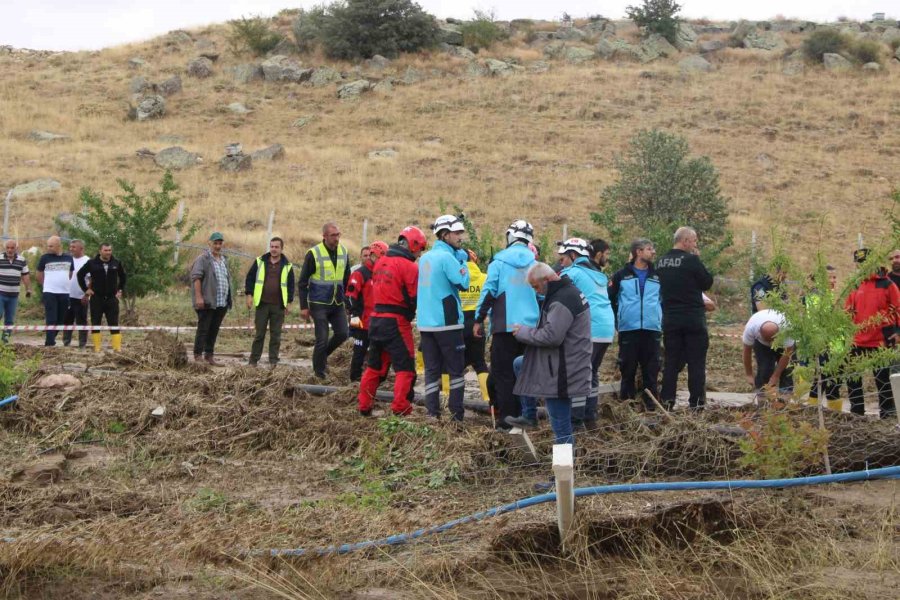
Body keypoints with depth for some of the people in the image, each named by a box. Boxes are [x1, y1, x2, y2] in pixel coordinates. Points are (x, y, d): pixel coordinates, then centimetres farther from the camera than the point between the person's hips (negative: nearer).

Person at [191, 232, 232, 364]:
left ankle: (209, 355, 15)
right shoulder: (203, 259, -5)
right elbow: (196, 278, -13)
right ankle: (198, 356, -3)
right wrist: (198, 297, -20)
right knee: (203, 329, -5)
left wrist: (228, 300, 20)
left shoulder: (223, 260, 18)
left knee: (214, 330, 9)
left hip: (221, 303, 7)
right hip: (207, 302, -7)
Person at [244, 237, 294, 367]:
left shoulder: (287, 266, 5)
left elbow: (291, 285, 9)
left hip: (278, 306, 0)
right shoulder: (260, 262, 4)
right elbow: (250, 278, 7)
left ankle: (273, 361, 10)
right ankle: (254, 360, 8)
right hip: (262, 304, 0)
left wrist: (289, 302, 2)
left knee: (276, 335, 4)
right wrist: (249, 295, -2)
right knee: (259, 333, 2)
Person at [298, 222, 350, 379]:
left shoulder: (343, 252, 5)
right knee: (322, 339, -5)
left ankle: (323, 355, 21)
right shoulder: (313, 254, -10)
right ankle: (319, 372, 9)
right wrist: (303, 306, -9)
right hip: (319, 304, -5)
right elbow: (303, 282, -6)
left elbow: (347, 279, 16)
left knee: (343, 333, -4)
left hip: (337, 304, 5)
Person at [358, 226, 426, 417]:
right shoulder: (409, 267, -14)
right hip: (396, 322, -7)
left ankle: (364, 406, 22)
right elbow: (416, 298, -15)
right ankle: (400, 410, -6)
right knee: (405, 368, -1)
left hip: (376, 319, 8)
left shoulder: (381, 262, 9)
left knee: (374, 366, 18)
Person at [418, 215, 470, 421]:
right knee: (456, 369, 2)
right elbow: (463, 282, -17)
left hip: (425, 323, 7)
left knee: (432, 369, 7)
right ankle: (456, 413, 1)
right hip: (447, 322, -7)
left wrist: (460, 257, 10)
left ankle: (432, 413, 3)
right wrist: (462, 260, -4)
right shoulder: (447, 257, -14)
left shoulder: (425, 258, 11)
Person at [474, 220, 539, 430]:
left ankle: (506, 420, -3)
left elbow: (488, 292, -5)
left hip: (505, 326, -3)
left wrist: (479, 320, 3)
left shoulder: (499, 261, -4)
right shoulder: (536, 263, 5)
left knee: (504, 374, 1)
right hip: (531, 326, 3)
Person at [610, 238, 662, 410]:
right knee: (628, 367, 2)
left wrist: (661, 320, 9)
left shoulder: (657, 276, 11)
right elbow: (611, 299, 6)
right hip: (628, 330, -2)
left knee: (651, 368, 1)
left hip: (652, 329, 2)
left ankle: (651, 402, 7)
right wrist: (617, 320, 4)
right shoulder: (622, 275, 3)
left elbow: (664, 300, 18)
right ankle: (626, 401, 10)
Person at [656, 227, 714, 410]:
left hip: (670, 319, 6)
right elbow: (707, 283, -5)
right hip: (693, 319, -6)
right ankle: (696, 402, 0)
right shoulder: (691, 260, -13)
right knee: (696, 362, 1)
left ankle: (666, 401, 8)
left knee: (671, 361, 10)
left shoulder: (661, 262, 7)